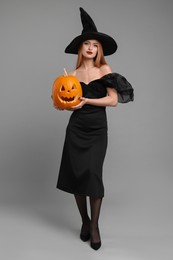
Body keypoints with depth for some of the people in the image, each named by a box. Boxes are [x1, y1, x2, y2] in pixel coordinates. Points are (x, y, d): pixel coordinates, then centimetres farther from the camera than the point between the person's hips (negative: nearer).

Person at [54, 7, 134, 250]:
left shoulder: (105, 70, 1)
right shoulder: (72, 75, 6)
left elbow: (114, 100, -7)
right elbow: (69, 102, 8)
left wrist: (87, 101, -12)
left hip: (97, 130, -2)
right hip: (75, 129, 2)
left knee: (93, 173, -11)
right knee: (76, 173, 2)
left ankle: (95, 226, 4)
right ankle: (84, 221, 21)